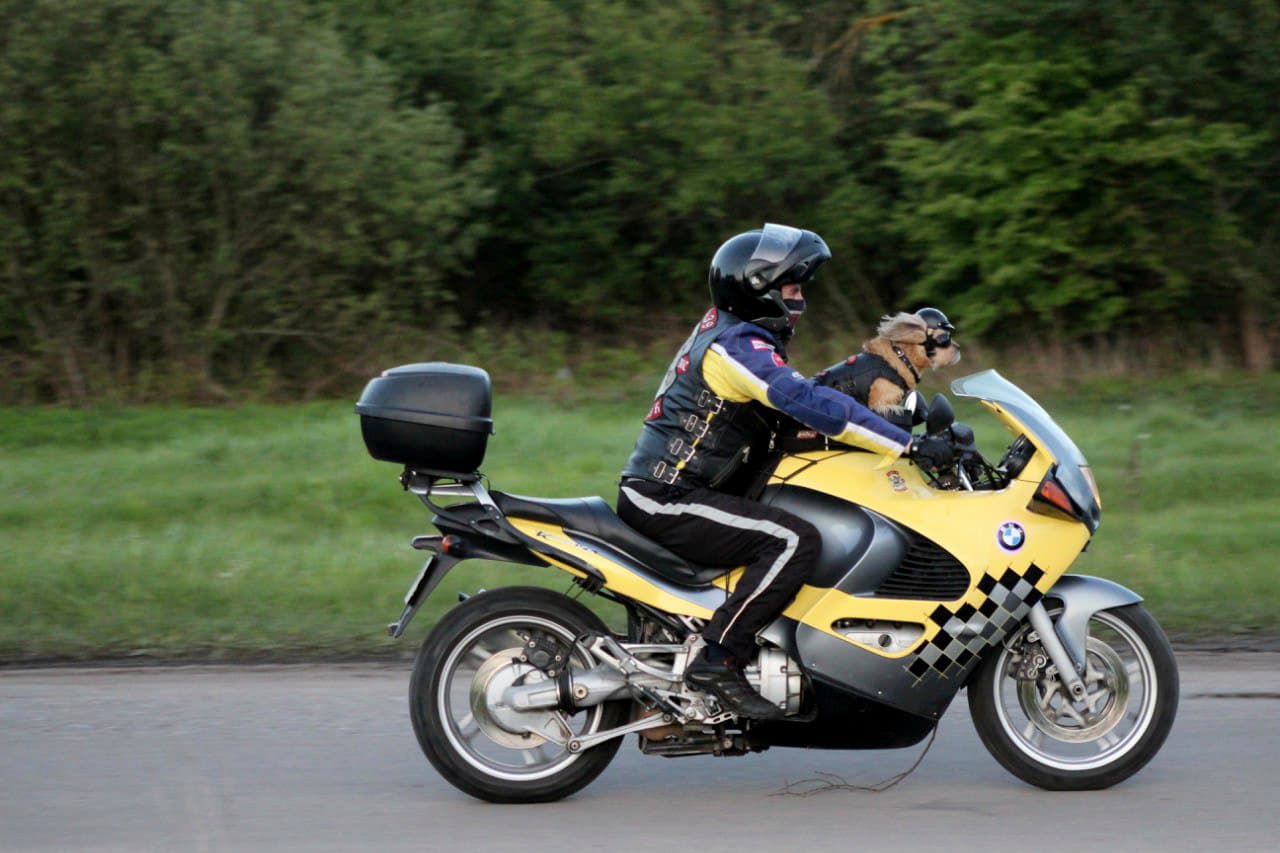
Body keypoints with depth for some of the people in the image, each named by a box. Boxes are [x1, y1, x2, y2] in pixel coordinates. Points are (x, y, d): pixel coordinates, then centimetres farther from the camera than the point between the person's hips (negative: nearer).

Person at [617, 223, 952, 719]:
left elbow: (798, 396, 24)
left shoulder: (726, 331, 18)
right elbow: (808, 402, -27)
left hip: (665, 490, 11)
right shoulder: (736, 345, -15)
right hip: (665, 498, -11)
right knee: (796, 542, -23)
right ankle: (718, 662, -23)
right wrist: (908, 445, -28)